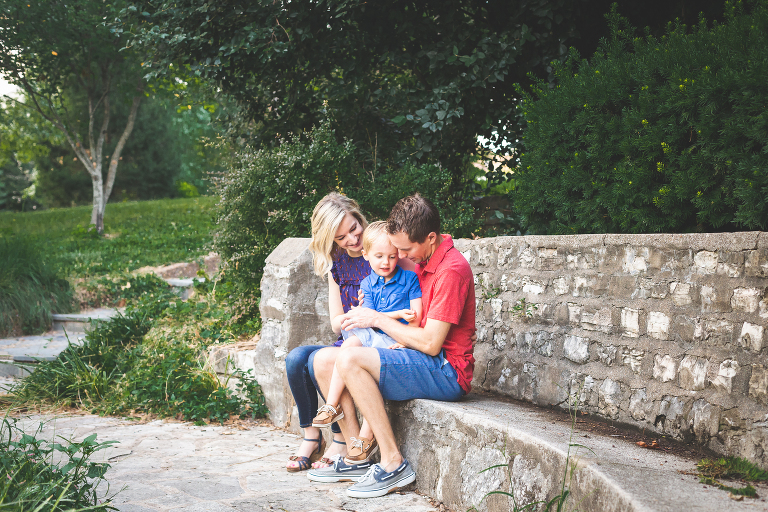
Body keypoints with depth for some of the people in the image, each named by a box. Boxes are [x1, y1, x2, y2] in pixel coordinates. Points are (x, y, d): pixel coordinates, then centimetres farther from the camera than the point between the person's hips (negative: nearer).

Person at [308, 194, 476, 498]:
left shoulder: (452, 270, -17)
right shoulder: (422, 261, 13)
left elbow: (430, 343, -21)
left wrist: (377, 318, -11)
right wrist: (370, 307, 7)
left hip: (447, 373, -10)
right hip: (417, 360, 10)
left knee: (349, 360, -27)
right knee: (323, 359, 1)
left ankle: (393, 464, -22)